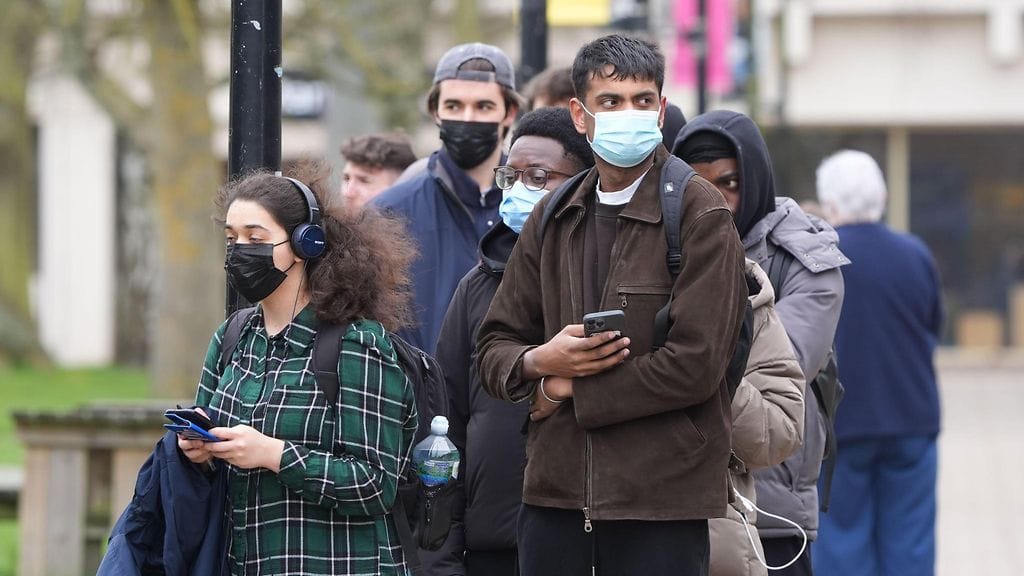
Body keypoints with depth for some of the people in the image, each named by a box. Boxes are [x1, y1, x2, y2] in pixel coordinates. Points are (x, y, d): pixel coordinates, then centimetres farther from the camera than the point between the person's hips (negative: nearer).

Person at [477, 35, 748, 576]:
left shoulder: (700, 215, -5)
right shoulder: (554, 217, 13)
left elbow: (695, 364, -13)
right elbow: (493, 348, 16)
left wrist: (571, 391, -6)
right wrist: (539, 361, -8)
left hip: (663, 499, -5)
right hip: (554, 492, 5)